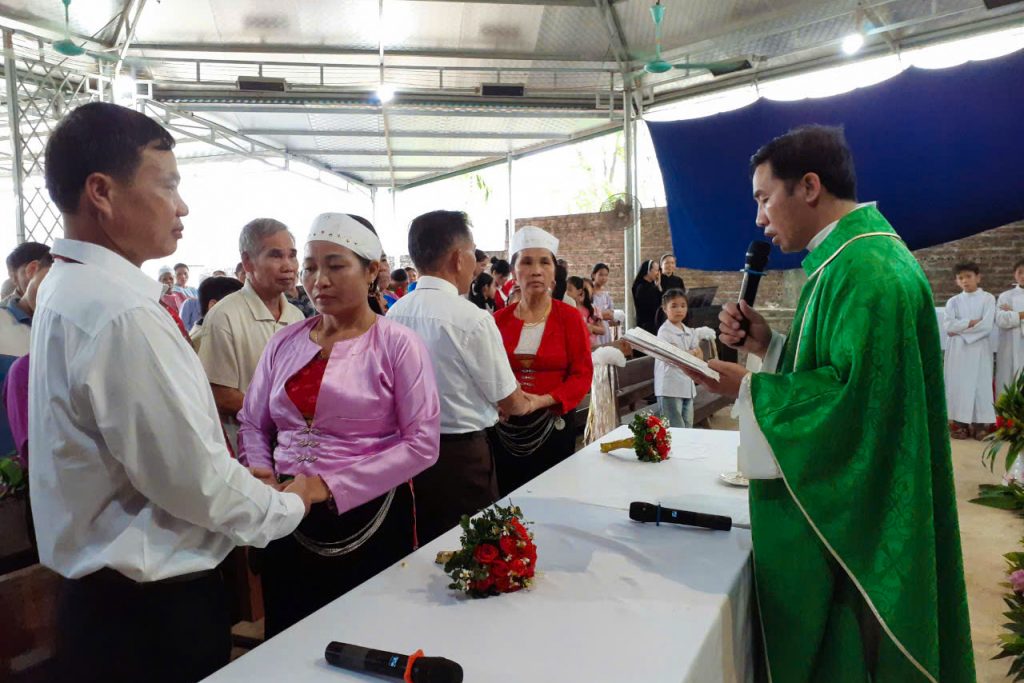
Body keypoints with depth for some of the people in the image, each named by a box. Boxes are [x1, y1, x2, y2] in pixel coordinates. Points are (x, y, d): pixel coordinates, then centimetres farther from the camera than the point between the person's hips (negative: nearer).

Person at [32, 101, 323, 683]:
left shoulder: (68, 292, 6)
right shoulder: (121, 314, -27)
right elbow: (196, 480, -24)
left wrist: (243, 478, 11)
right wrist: (290, 505, -7)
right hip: (152, 609, -9)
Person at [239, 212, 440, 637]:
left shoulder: (397, 345, -8)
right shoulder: (285, 342, 6)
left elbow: (422, 443, -14)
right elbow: (252, 423, 10)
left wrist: (331, 486, -18)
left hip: (369, 519, -4)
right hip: (288, 519, 4)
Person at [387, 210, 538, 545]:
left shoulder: (394, 314, -1)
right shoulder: (472, 319, -20)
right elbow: (510, 403, -10)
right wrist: (529, 404, 13)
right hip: (461, 456, -6)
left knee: (421, 552, 20)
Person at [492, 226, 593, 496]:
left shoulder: (570, 317, -4)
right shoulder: (498, 320, 3)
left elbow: (583, 374, -6)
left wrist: (544, 400, -19)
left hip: (553, 425, -2)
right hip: (505, 427, 2)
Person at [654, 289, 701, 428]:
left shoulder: (690, 332, 14)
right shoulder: (664, 331, -7)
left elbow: (700, 357, 7)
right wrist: (692, 353, -7)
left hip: (688, 385, 8)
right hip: (670, 387, -7)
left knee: (688, 427, 12)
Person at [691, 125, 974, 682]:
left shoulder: (867, 270, -21)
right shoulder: (853, 257, 11)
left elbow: (856, 394, -27)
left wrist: (746, 388, -20)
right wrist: (767, 343, 2)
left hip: (848, 517, -10)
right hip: (827, 496, 10)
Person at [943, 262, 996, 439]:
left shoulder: (988, 298, 3)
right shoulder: (953, 301, 9)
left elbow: (987, 326, -9)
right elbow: (948, 326, -5)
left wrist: (960, 328, -8)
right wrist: (971, 322, -11)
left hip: (980, 349, -2)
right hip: (957, 350, 2)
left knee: (981, 385, -1)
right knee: (958, 385, 0)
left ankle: (981, 424, 4)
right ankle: (959, 424, 3)